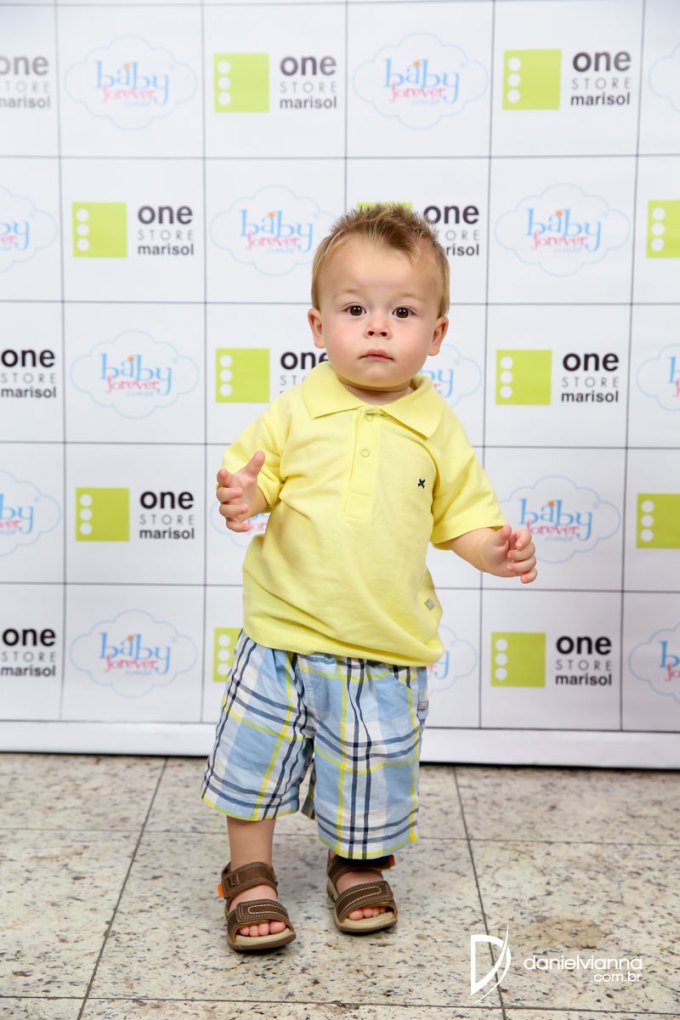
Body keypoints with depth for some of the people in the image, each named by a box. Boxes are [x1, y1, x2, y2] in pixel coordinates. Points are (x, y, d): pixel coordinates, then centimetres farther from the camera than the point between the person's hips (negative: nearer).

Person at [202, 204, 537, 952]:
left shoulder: (436, 429, -2)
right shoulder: (295, 412, -5)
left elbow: (459, 514, 5)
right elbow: (252, 477, 1)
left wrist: (491, 550, -14)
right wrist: (242, 499, -21)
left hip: (387, 649, 1)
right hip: (284, 633, 0)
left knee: (372, 770, 14)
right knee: (255, 753, 8)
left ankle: (359, 868, 42)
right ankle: (250, 876, 31)